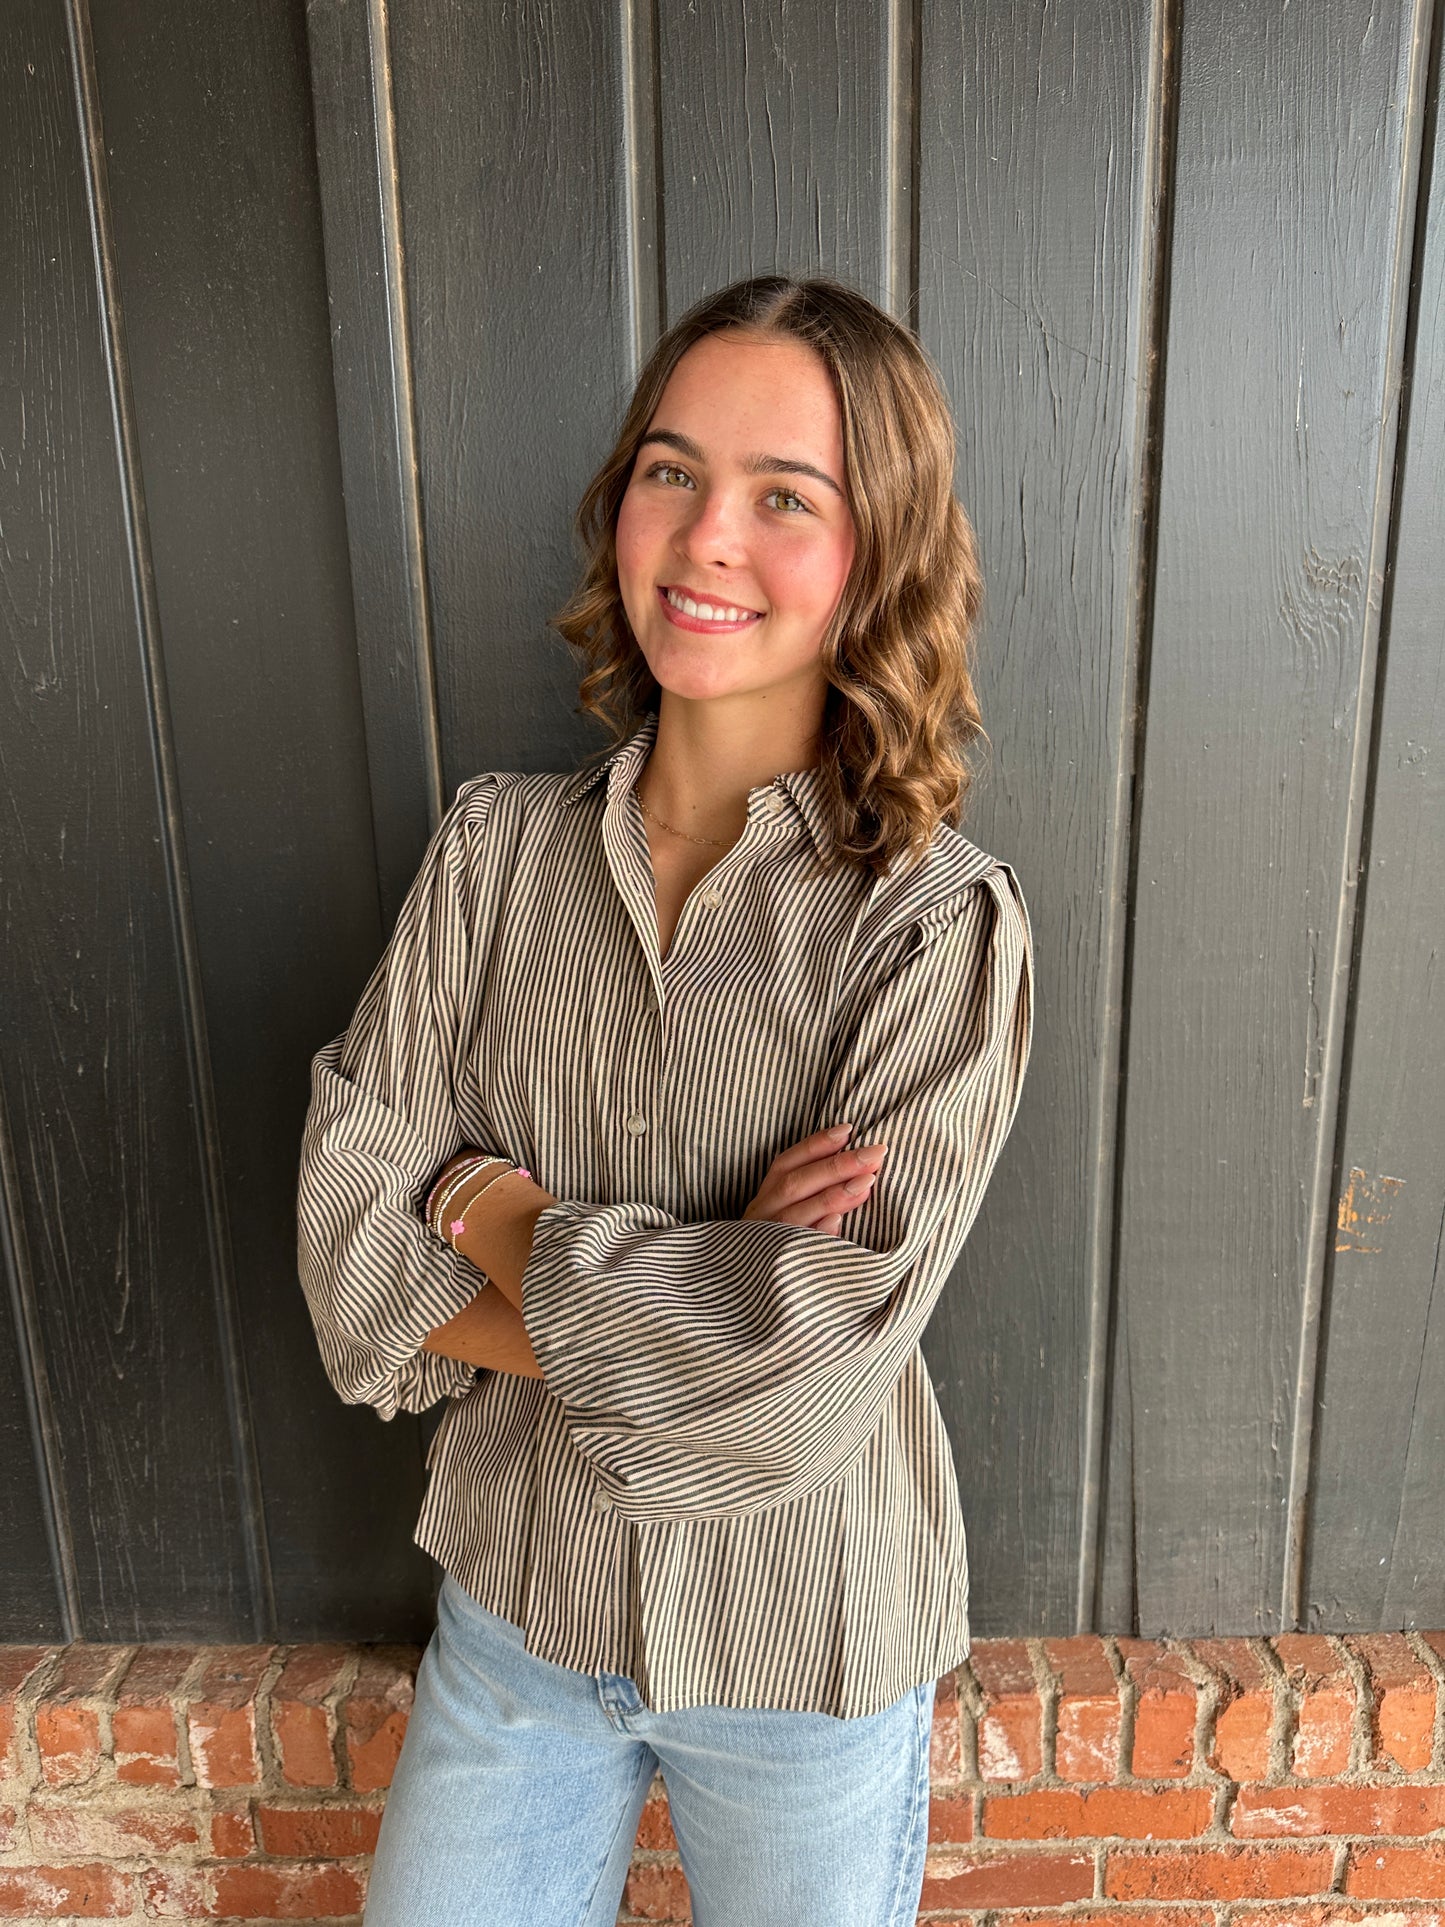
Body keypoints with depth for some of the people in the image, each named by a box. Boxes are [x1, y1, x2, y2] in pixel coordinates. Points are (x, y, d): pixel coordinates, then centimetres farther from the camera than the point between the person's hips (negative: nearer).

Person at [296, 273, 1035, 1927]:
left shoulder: (939, 925, -20)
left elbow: (803, 1393, -25)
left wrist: (498, 1211, -16)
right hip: (517, 1603, 3)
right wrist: (686, 1307, -22)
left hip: (800, 1652, -2)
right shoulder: (492, 846, -9)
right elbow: (351, 1256, -12)